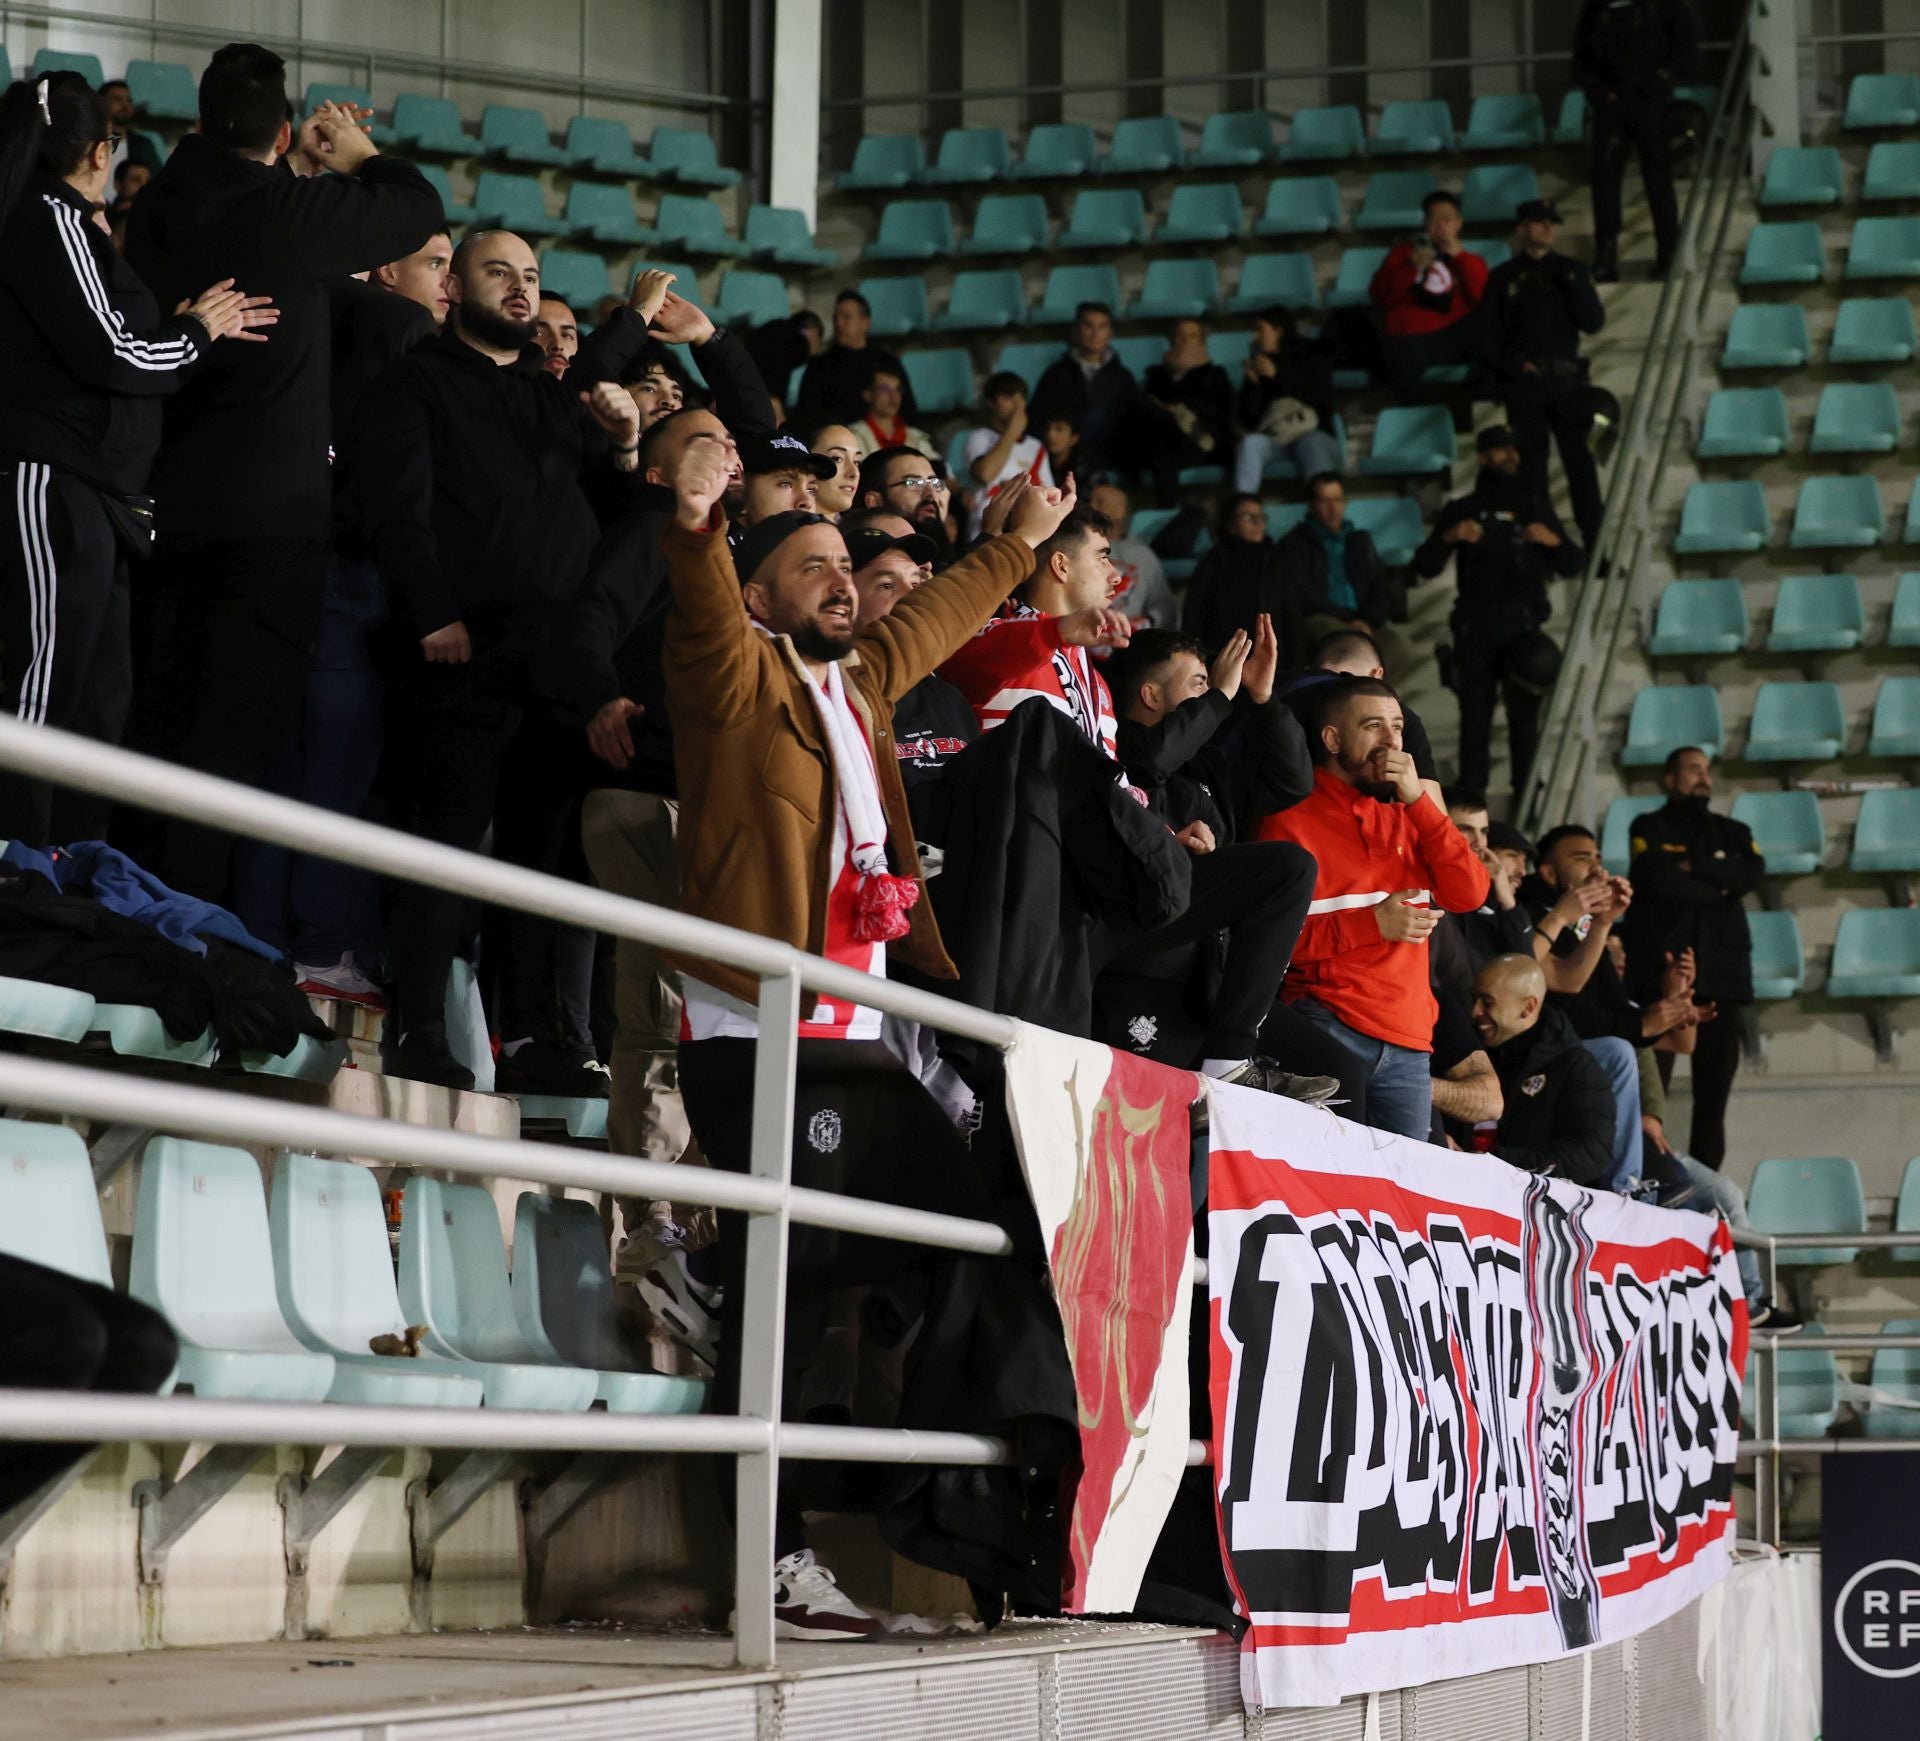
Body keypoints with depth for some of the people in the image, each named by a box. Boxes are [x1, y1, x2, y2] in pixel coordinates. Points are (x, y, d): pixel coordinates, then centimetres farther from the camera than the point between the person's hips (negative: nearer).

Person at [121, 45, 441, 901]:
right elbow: (421, 206, 2)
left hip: (166, 501, 6)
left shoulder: (157, 211, 3)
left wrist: (298, 167, 24)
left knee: (161, 712, 12)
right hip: (272, 510, -6)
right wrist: (358, 154, 19)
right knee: (238, 723, -5)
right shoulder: (296, 212, -12)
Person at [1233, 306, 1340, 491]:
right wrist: (1252, 383, -3)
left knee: (1312, 442, -38)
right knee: (1251, 442, -32)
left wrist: (1277, 375, -6)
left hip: (1311, 434, -2)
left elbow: (1319, 395, -3)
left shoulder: (1313, 359, 17)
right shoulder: (1258, 367, 22)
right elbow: (1248, 418, 13)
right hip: (1272, 439, 2)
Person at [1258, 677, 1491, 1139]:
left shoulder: (1405, 816, 18)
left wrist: (1417, 801, -2)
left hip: (1408, 1045, 5)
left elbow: (1469, 894, 4)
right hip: (1327, 1027, -5)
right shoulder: (1294, 820, 2)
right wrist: (1373, 923, -14)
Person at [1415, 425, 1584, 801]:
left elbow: (1572, 566, 14)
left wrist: (1554, 541, -7)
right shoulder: (1462, 510, 10)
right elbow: (1424, 567, 3)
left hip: (1524, 625, 1)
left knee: (1525, 715, -4)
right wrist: (1448, 538, -15)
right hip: (1476, 628, -1)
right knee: (1475, 717, -3)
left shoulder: (1536, 508, 14)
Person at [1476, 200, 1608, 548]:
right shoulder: (1504, 277, 8)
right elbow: (1486, 335, 7)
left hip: (1566, 379, 1)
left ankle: (1594, 543, -5)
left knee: (1580, 461, -5)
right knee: (1531, 465, -1)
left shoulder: (1572, 271, 11)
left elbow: (1594, 322, 3)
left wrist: (1571, 283, -9)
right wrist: (1513, 365, -7)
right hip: (1524, 382, -1)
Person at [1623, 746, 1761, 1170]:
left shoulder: (1733, 833, 21)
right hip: (1661, 968, -4)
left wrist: (1692, 867, -5)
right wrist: (1718, 887, 0)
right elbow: (1658, 880, -10)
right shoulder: (1650, 828, 8)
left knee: (1714, 1087, 1)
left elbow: (1752, 874, 0)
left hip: (1720, 973, 4)